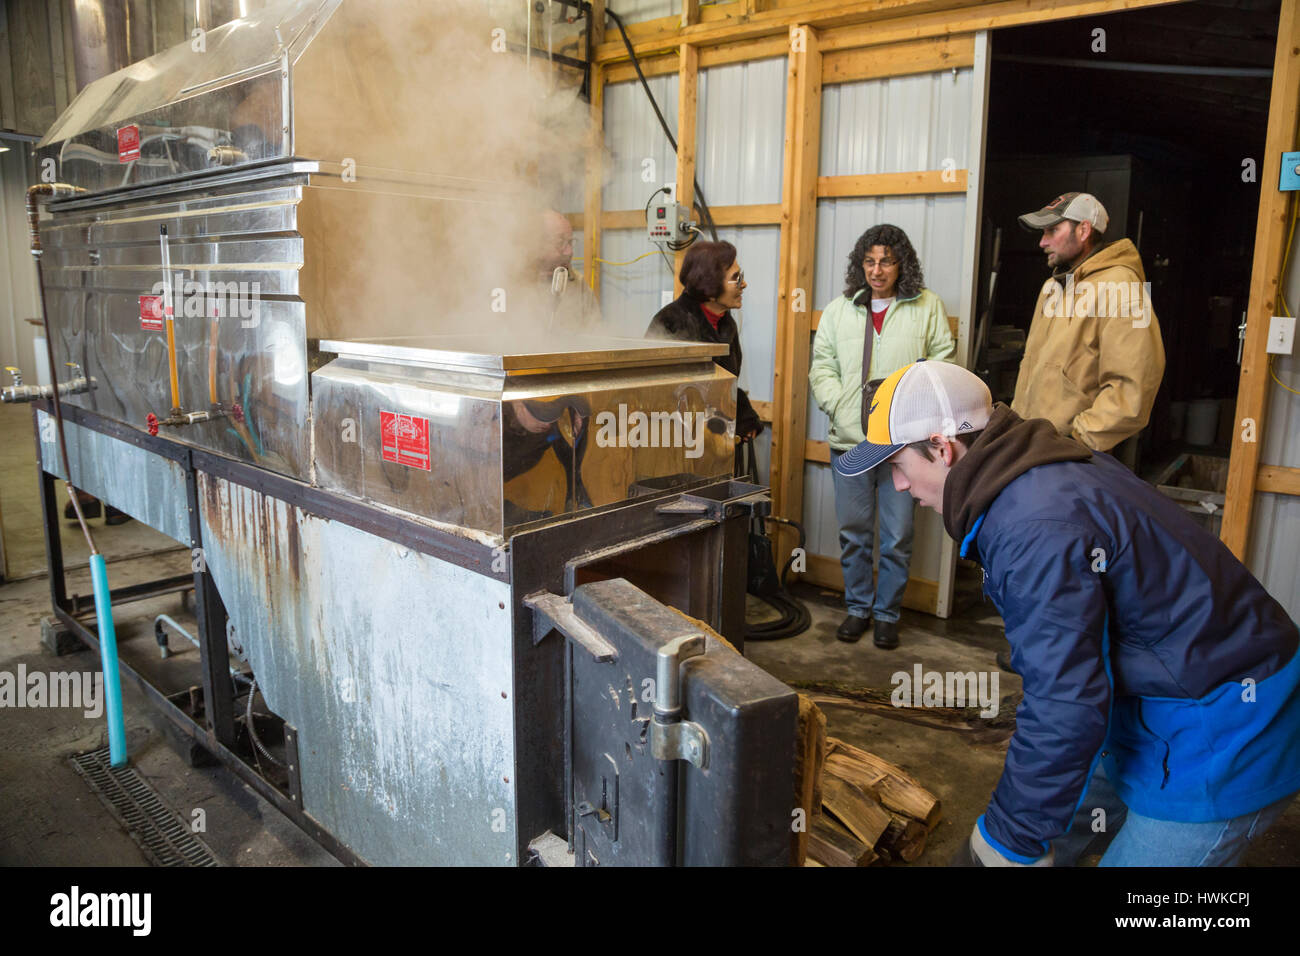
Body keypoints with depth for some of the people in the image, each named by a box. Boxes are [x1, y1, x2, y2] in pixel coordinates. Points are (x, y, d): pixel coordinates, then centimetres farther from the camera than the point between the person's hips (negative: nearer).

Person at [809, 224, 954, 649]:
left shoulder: (928, 307, 4)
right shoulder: (839, 310, 11)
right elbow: (822, 366, 11)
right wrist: (838, 405, -6)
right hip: (849, 439, 2)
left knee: (897, 536, 4)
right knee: (853, 533, 9)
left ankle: (887, 613, 21)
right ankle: (858, 607, 27)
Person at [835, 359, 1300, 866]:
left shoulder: (1038, 530, -31)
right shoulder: (1052, 469, 2)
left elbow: (1065, 710, -29)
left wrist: (1008, 843, -17)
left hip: (1219, 744, -9)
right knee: (1045, 832, 17)